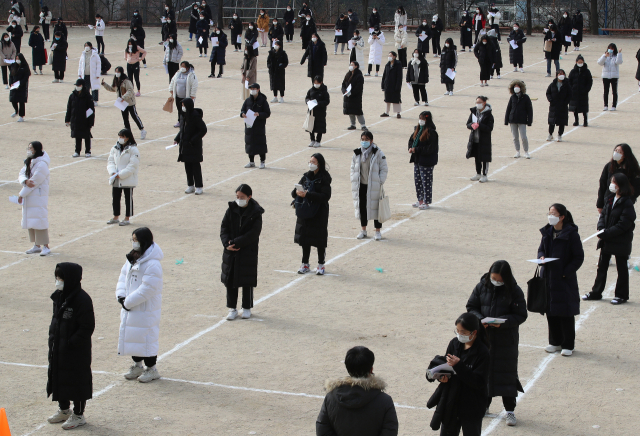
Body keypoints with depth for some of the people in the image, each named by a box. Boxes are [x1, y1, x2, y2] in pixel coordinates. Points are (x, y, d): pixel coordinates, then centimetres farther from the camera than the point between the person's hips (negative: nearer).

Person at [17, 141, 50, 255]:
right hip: (29, 197, 9)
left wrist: (21, 195, -13)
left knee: (39, 221, -8)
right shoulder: (29, 162, 11)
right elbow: (21, 174, 4)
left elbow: (34, 181, -18)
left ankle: (46, 246, -2)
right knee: (30, 221, 11)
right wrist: (25, 181, -21)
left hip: (38, 197, -9)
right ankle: (37, 245, 18)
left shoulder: (42, 165, -17)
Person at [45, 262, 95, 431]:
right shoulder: (59, 297, 5)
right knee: (58, 377, 19)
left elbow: (88, 327, -20)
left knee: (77, 381, 4)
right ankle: (64, 410, 37)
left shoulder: (82, 299, -21)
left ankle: (78, 415, 18)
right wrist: (52, 337, 8)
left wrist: (71, 343, -21)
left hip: (77, 351, -9)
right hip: (58, 349, 9)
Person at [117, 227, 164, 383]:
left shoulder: (152, 264, -21)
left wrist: (129, 301, -18)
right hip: (130, 308, 9)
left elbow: (147, 289, -23)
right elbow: (123, 277, 12)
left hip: (146, 310, -9)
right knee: (132, 335, 16)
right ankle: (137, 366, 31)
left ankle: (151, 369, 11)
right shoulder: (131, 259, 8)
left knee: (146, 338, -2)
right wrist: (121, 296, -4)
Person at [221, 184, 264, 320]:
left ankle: (247, 308, 20)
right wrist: (227, 243, -14)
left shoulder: (255, 213, -9)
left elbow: (253, 234, -14)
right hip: (230, 252, 3)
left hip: (248, 252, -3)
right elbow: (224, 227, 2)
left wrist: (236, 243, -18)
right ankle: (232, 308, 16)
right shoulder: (232, 209, 1)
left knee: (247, 282, 5)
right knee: (230, 280, 6)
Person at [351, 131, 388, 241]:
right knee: (361, 207, 9)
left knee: (375, 207, 0)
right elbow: (353, 168, 15)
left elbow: (384, 169, -4)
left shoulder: (378, 153, -6)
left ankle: (378, 231, 12)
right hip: (361, 185, 4)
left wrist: (380, 183, -11)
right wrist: (353, 182, 6)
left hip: (373, 186, -4)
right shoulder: (357, 153, 7)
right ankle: (363, 230, 23)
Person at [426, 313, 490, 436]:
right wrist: (442, 376, -13)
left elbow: (480, 382, -22)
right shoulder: (454, 344, 1)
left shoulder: (483, 353, -18)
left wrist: (458, 366, -28)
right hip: (450, 403, 6)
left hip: (472, 409, -6)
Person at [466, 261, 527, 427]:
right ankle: (484, 405, 28)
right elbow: (471, 307, 5)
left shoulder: (514, 291, -10)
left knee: (507, 373, 1)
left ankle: (510, 410, 10)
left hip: (506, 340, -3)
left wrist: (502, 322, -23)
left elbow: (521, 315, -9)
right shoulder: (482, 287, -2)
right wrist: (480, 319, -14)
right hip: (484, 337, 3)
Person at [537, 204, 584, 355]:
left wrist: (566, 272, -15)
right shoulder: (547, 232, 5)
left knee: (566, 314, 1)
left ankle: (568, 345, 11)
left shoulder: (571, 234, -13)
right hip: (548, 277, 6)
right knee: (551, 312, 11)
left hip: (565, 280, -6)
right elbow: (541, 249, 17)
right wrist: (541, 257, -6)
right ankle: (555, 342, 24)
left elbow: (579, 257, -10)